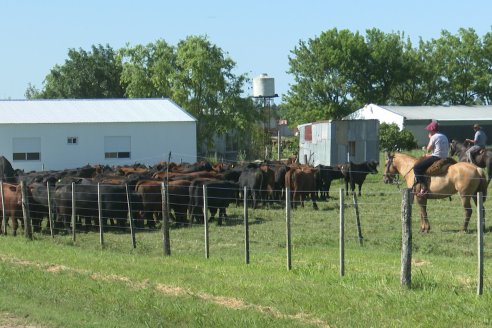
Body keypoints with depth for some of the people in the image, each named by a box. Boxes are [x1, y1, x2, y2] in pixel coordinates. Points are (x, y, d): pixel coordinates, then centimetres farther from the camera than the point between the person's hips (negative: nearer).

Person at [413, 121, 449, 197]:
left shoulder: (434, 137, -11)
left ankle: (424, 187, -21)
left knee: (417, 168, -12)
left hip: (436, 158, -10)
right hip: (444, 158, 10)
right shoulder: (444, 137, 17)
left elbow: (429, 149, -8)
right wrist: (430, 155, 19)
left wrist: (430, 138, 5)